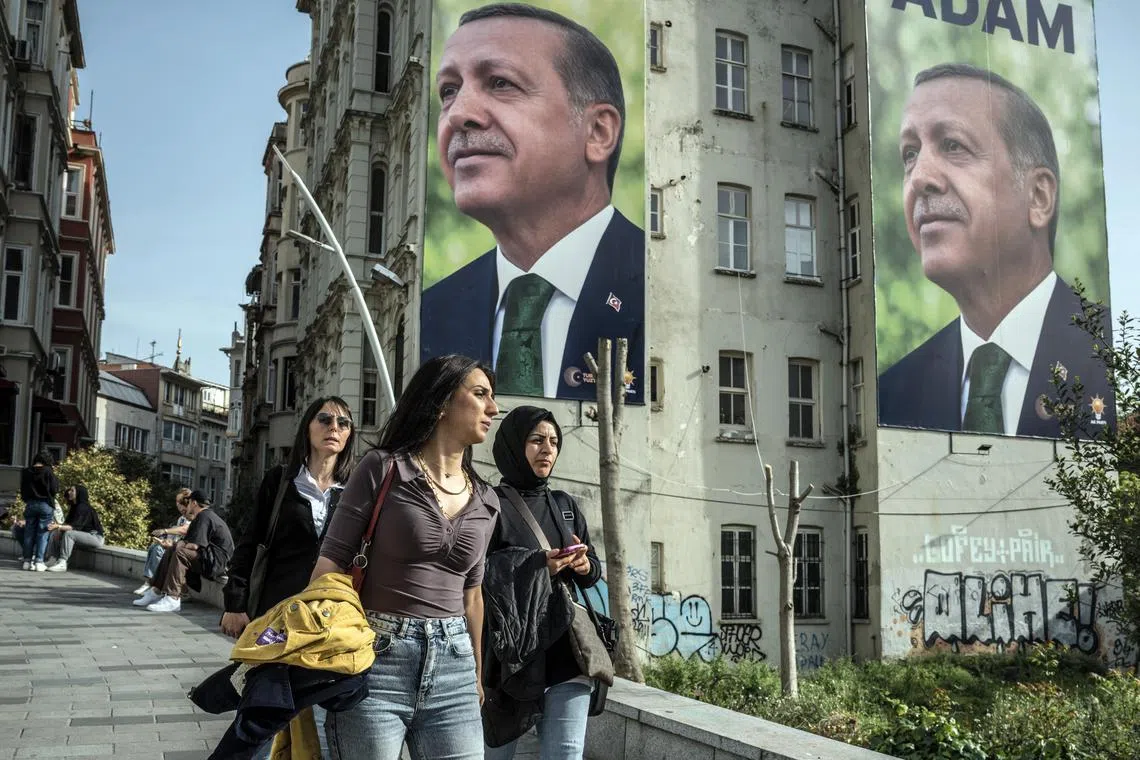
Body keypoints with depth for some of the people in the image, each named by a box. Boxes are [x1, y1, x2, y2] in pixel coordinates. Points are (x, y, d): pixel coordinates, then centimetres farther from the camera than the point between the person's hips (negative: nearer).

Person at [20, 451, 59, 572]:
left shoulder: (26, 472, 2)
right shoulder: (48, 471, -10)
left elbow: (22, 490, 12)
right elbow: (54, 489, -9)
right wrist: (56, 479, 7)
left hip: (30, 504, 4)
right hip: (45, 505, -4)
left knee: (29, 533, 9)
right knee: (43, 534, 0)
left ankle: (27, 561, 10)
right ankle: (39, 562, -3)